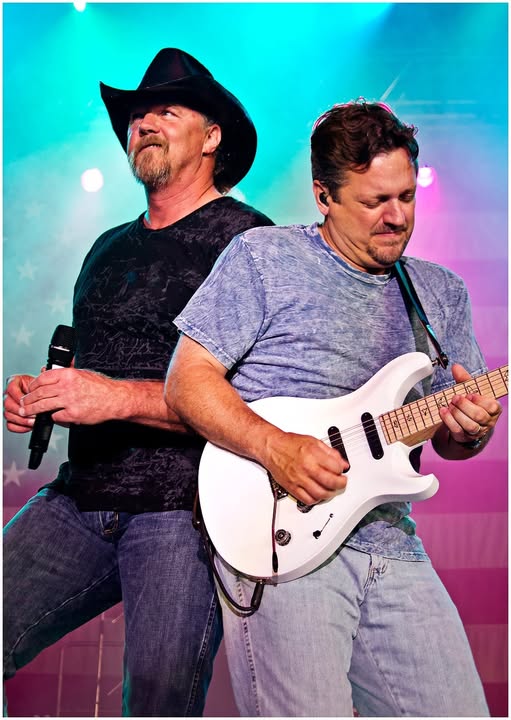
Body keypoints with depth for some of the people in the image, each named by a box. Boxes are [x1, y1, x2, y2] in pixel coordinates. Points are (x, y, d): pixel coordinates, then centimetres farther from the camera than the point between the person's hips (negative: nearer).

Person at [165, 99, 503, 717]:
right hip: (280, 538, -5)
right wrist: (275, 447, -19)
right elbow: (187, 380, -5)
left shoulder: (441, 291, 16)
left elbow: (448, 443, 19)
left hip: (393, 546, 5)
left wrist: (468, 428, -5)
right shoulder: (263, 257, 1)